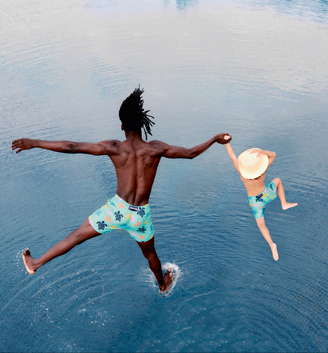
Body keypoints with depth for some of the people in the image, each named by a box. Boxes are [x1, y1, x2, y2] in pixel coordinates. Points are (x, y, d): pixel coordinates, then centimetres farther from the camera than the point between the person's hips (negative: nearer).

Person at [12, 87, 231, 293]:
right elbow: (191, 153, -3)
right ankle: (163, 284, 55)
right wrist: (216, 139, 12)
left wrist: (34, 143, -9)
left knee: (77, 235, 19)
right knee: (150, 253, 28)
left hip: (117, 209, -1)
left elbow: (70, 147, -16)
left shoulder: (114, 148, -14)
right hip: (141, 215, 1)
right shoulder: (156, 149, -11)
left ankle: (36, 263, 35)